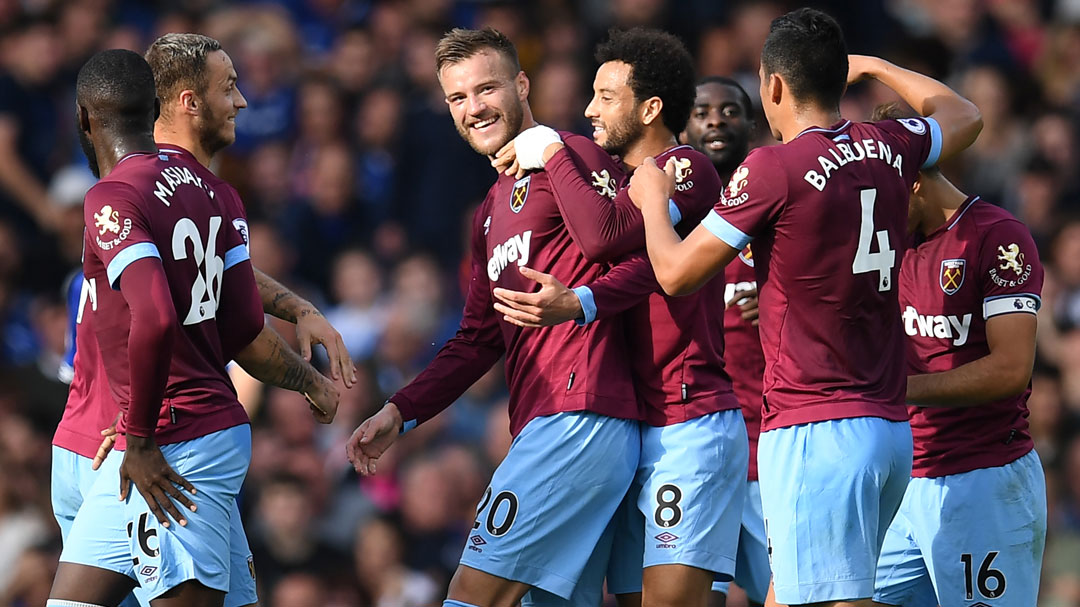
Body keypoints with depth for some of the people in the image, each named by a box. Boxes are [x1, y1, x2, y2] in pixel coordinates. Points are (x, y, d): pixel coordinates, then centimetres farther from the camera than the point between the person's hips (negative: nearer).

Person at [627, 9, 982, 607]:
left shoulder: (772, 168, -11)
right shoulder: (886, 149, 9)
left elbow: (675, 272, -3)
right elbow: (963, 117, 33)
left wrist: (651, 198, 16)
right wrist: (874, 67, 45)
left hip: (813, 432, -8)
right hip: (891, 428, 8)